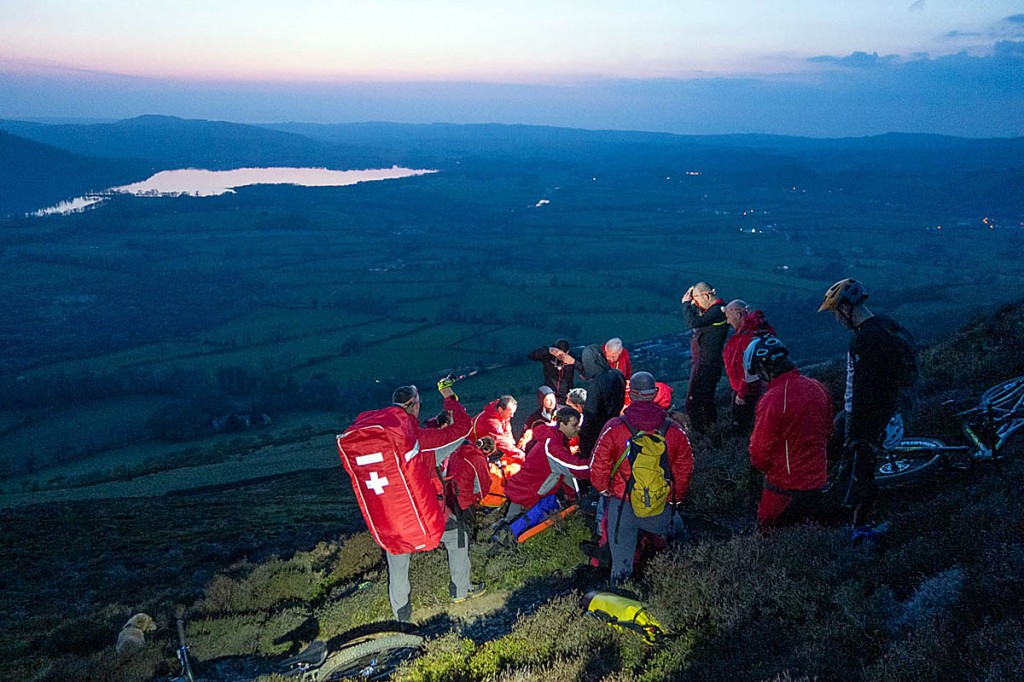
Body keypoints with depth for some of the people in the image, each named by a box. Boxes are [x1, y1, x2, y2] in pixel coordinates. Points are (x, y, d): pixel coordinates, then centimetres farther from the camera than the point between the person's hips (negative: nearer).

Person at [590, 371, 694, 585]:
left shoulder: (614, 428, -12)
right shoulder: (674, 431, -6)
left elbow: (598, 466, -8)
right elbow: (685, 468, 5)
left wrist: (603, 488, 13)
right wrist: (677, 498, 20)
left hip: (622, 505, -1)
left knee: (621, 562, 12)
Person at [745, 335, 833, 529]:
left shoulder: (772, 400, -24)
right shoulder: (817, 388, -1)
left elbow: (760, 451, -17)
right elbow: (828, 432, 12)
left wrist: (759, 466, 5)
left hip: (784, 486, -7)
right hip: (817, 481, 7)